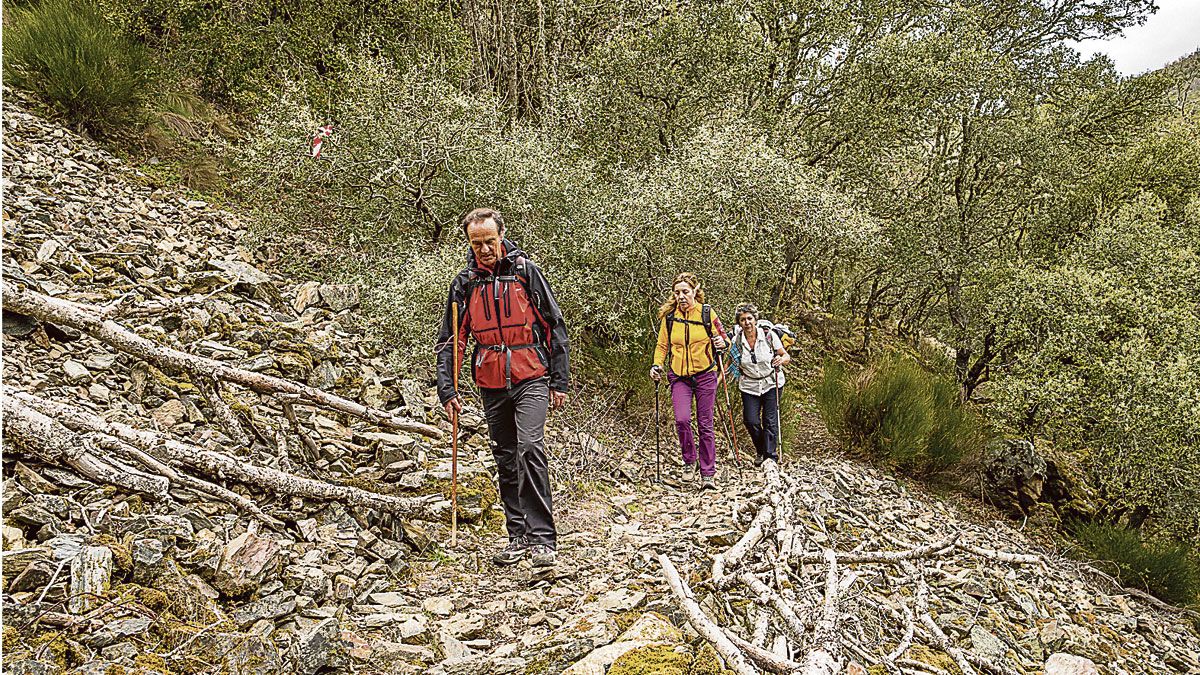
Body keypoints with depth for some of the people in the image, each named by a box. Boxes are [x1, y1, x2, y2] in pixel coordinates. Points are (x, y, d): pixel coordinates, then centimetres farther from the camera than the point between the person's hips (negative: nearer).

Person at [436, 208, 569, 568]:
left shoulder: (525, 271, -2)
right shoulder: (464, 283, 5)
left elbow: (555, 325, 1)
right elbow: (450, 340, 8)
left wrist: (559, 381, -2)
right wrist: (446, 388, -2)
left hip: (531, 379, -4)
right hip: (492, 385, 4)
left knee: (530, 449, -18)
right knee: (506, 460, 9)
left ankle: (542, 538, -12)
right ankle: (519, 536, 19)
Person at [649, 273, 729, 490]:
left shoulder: (707, 313, -1)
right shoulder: (669, 316, 3)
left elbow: (724, 338, 6)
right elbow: (662, 345, 12)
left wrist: (722, 343, -17)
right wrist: (657, 365, -5)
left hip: (705, 375, -1)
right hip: (679, 377, 1)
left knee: (705, 425, 2)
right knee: (682, 419, -17)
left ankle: (708, 474, 11)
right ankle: (689, 460, 8)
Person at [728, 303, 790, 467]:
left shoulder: (769, 335, -13)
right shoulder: (736, 341, -9)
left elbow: (787, 357, -7)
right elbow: (729, 363, 0)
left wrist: (781, 360, -31)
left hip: (771, 384, -1)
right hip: (749, 386, 1)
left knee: (770, 421, -7)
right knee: (751, 421, -5)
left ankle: (771, 457, 2)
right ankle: (761, 452, 20)